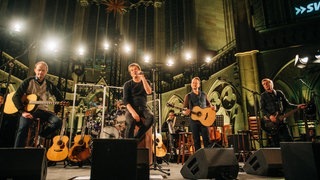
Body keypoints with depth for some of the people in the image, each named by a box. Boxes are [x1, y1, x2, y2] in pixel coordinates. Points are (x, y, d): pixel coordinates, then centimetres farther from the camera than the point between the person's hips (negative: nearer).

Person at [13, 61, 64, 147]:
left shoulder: (49, 84, 11)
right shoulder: (28, 81, 4)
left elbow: (60, 97, 16)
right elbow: (16, 96, -2)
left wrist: (55, 111, 4)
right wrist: (23, 111, -14)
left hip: (44, 110, 2)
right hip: (29, 109, -2)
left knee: (58, 122, -24)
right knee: (23, 127, -29)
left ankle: (40, 136, -3)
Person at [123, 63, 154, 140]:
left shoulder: (146, 82, 12)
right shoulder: (127, 84, 5)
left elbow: (149, 92, -10)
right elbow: (125, 100, -6)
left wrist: (143, 78, -13)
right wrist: (133, 112, -22)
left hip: (143, 108, 2)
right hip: (131, 108, -2)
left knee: (151, 117, -31)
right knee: (131, 122, -34)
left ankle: (136, 138, -21)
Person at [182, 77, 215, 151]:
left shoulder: (203, 94, 12)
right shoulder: (188, 96, 7)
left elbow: (208, 104, 20)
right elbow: (184, 110, 6)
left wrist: (212, 107, -2)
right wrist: (185, 112, -17)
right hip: (193, 120, 0)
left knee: (206, 138, -4)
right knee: (196, 140, 4)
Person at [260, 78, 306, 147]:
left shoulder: (279, 93, 12)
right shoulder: (263, 96, 2)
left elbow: (287, 104, 16)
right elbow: (262, 109, -4)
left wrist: (297, 106, 2)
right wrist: (270, 116, -18)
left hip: (280, 120, 3)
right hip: (270, 122, -3)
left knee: (288, 138, 2)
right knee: (274, 142, -1)